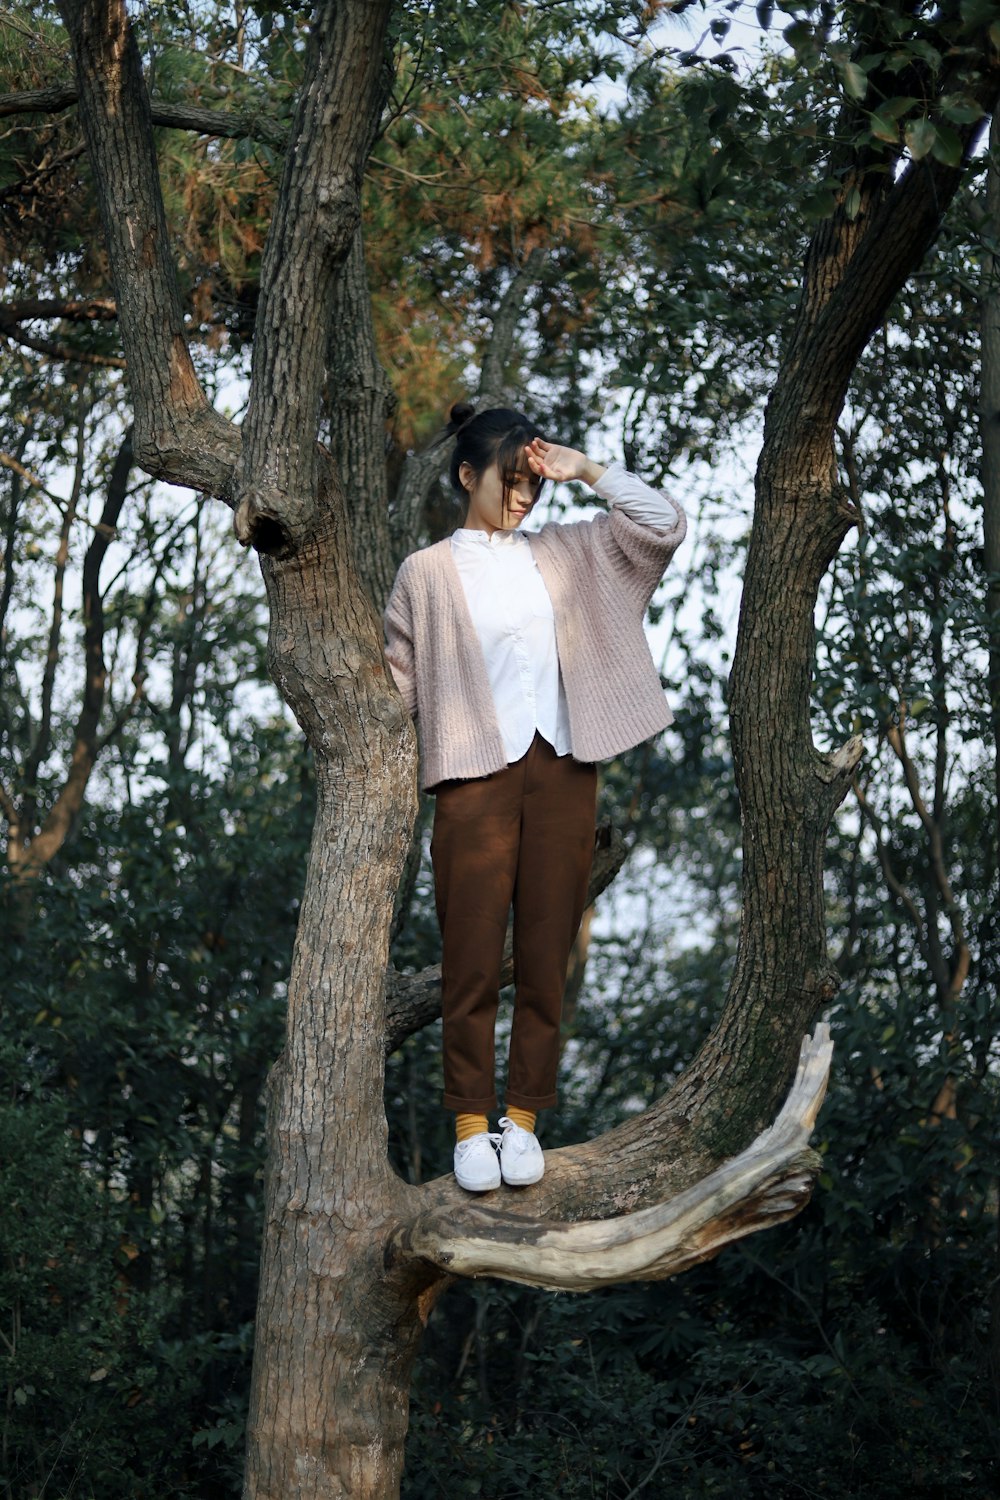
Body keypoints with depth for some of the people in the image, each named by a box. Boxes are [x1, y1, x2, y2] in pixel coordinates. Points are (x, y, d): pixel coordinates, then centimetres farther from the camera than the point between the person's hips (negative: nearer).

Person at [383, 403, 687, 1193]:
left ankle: (523, 1119, 12)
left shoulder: (564, 554, 13)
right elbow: (399, 683, 6)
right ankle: (471, 1124, 7)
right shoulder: (426, 574, 5)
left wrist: (588, 469, 3)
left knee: (546, 955, 4)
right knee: (473, 956, -1)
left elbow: (665, 523, 10)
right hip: (477, 778, -3)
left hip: (562, 773, 3)